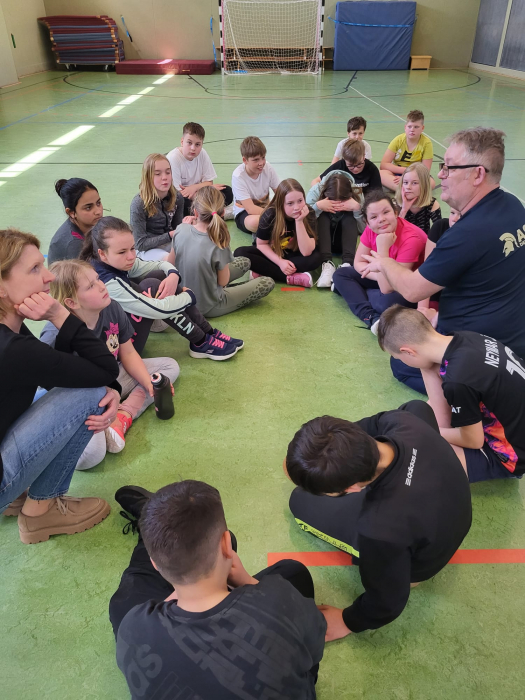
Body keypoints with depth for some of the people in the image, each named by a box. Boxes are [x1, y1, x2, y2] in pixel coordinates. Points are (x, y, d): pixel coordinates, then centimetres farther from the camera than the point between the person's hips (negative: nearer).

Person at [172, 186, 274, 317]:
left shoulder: (181, 229, -16)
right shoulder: (217, 245, -32)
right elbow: (223, 282, -16)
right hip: (208, 308, -7)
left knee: (244, 262, 20)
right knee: (268, 283, 6)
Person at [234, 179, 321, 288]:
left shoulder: (309, 214, -23)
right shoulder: (270, 215, -24)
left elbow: (306, 252, -29)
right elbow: (261, 244, -9)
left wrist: (299, 221, -38)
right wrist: (280, 262, -23)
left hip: (293, 255, 0)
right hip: (272, 254, 1)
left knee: (315, 258, -31)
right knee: (240, 253, -26)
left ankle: (263, 272, -28)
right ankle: (289, 278, -28)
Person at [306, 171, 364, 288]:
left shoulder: (356, 194, -17)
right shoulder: (316, 191, -21)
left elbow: (365, 230, -18)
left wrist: (357, 208, -32)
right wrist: (317, 206, -38)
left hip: (343, 240, 1)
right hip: (320, 239, -1)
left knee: (350, 217, -27)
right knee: (322, 216, -29)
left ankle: (347, 264, -39)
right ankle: (327, 263, -41)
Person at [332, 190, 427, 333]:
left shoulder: (411, 238, -33)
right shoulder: (371, 229, -14)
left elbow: (387, 289, -36)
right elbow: (358, 263, -4)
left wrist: (383, 248, -40)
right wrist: (379, 275, -23)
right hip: (385, 278, 8)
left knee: (388, 301, -39)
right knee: (340, 274, -6)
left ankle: (350, 290, -9)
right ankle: (372, 317, -25)